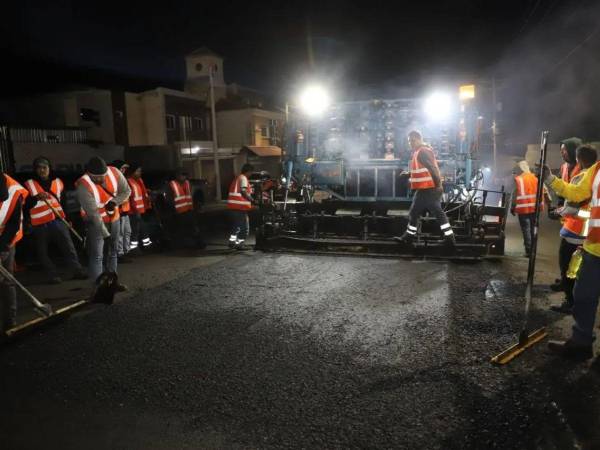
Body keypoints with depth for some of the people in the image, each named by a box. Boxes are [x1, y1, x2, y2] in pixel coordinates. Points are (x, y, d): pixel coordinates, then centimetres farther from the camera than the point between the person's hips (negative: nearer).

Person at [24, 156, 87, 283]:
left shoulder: (58, 182, 10)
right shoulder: (29, 184, -2)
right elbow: (25, 205, -11)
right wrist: (36, 197, -29)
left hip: (58, 221, 2)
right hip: (39, 225, -1)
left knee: (69, 247, -3)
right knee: (43, 252, 4)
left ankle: (78, 271, 1)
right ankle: (53, 275, 14)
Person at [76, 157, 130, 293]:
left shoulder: (114, 172, -18)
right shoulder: (83, 186, -30)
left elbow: (126, 191, -4)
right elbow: (93, 213, -28)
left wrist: (115, 202, -23)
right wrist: (105, 233, -26)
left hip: (113, 218, 6)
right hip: (95, 221, -5)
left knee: (112, 251, 15)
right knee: (97, 255, -11)